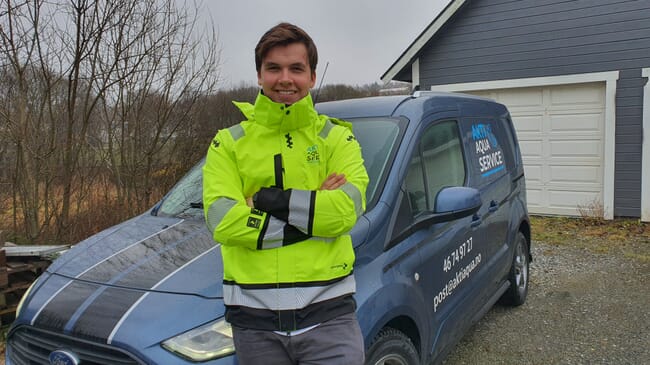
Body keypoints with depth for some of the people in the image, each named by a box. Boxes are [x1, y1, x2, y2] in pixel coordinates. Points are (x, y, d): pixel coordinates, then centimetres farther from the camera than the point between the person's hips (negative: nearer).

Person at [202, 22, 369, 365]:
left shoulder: (336, 137, 3)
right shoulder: (229, 143, 4)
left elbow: (347, 210, -12)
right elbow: (222, 221, -11)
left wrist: (274, 199, -14)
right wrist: (316, 209, -11)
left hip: (327, 310, -1)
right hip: (253, 313, 2)